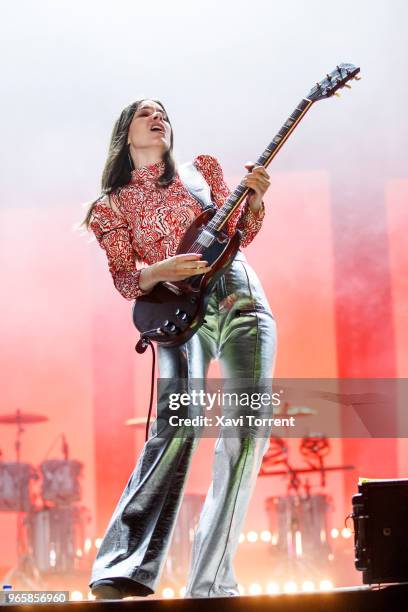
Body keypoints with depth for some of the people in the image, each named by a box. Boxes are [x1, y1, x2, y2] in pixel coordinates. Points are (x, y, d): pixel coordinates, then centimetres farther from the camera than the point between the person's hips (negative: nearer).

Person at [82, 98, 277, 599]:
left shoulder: (202, 169, 17)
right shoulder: (114, 203, 13)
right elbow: (124, 281, 6)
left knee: (245, 433, -13)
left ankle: (211, 583, -11)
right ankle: (121, 572, -24)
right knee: (176, 428, -24)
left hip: (237, 298, 2)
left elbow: (239, 235, 17)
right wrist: (163, 271, -15)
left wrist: (254, 199, -3)